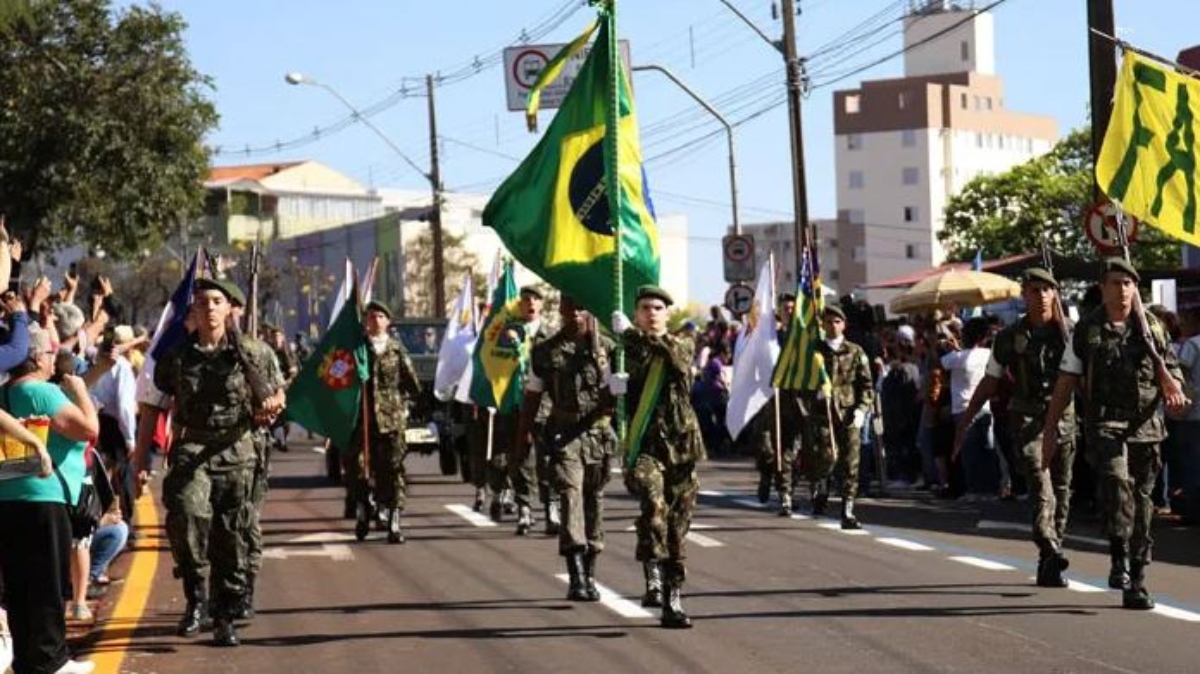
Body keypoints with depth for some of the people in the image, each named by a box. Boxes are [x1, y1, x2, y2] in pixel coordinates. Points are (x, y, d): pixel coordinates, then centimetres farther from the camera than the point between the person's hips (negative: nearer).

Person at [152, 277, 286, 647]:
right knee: (187, 512, -27)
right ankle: (196, 596, -9)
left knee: (229, 535, 3)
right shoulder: (176, 357, 6)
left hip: (235, 453, 1)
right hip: (191, 450, -1)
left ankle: (224, 618, 16)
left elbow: (264, 410, 11)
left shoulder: (251, 354, 4)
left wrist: (270, 408, -11)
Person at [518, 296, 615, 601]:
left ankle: (589, 575, 21)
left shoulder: (607, 348, 4)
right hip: (564, 435, -1)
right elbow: (532, 397, 13)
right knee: (570, 495, -16)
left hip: (600, 434, 1)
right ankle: (577, 578, -21)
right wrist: (522, 437, 12)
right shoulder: (545, 352, 6)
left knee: (594, 499, 9)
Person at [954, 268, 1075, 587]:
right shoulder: (1010, 337, 6)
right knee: (1041, 483, -21)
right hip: (1027, 417, -2)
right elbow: (988, 384, 13)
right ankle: (1050, 550, -36)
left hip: (1063, 416, 2)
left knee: (1061, 491, 4)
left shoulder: (1069, 331, 6)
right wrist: (964, 422, 12)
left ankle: (1048, 567, 12)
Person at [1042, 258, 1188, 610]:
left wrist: (1175, 392, -11)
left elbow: (1170, 370, 13)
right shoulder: (1087, 330, 4)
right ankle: (1120, 558, -21)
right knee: (1116, 480, -28)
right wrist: (1050, 431, 4)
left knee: (1141, 501, 5)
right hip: (1105, 421, -2)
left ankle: (1136, 583, 12)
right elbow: (1065, 383, 7)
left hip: (1145, 425, 2)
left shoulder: (1150, 326, 9)